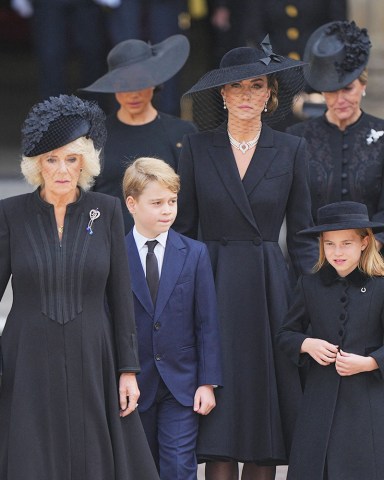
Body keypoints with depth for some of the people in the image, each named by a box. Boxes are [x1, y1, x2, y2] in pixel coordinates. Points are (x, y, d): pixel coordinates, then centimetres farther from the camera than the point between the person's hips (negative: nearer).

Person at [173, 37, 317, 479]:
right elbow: (183, 228, 5)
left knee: (266, 421, 1)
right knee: (220, 425, -4)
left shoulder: (290, 151, 4)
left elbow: (301, 234, 6)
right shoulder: (197, 148, 3)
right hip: (212, 290, -1)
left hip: (269, 291, 1)